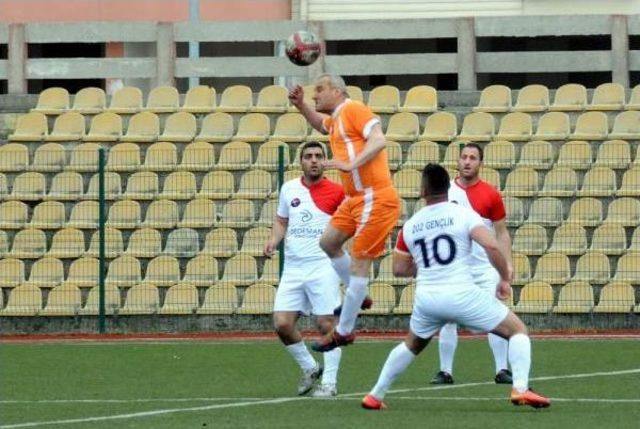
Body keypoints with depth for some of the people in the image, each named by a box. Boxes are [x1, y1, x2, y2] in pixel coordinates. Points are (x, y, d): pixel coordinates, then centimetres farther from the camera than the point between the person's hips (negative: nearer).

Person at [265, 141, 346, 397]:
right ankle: (309, 369, 19)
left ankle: (329, 383, 4)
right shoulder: (288, 189, 10)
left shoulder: (336, 192, -3)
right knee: (282, 324, -3)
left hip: (323, 268, -4)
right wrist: (274, 240, 3)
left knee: (327, 324, -6)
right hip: (293, 268, 4)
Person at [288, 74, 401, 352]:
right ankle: (358, 296, 30)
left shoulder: (353, 109, -9)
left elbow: (379, 140, -22)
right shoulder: (336, 119, 18)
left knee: (359, 264, -7)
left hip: (375, 198, -11)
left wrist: (351, 164, -31)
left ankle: (344, 331, -4)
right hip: (355, 198, 11)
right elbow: (321, 124, 43)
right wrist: (301, 105, 25)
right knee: (328, 242, 19)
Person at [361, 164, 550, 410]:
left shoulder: (410, 226, 8)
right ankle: (521, 388, -13)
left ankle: (375, 396, 33)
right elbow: (491, 246, -16)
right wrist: (505, 279, -3)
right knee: (518, 330, 8)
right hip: (462, 295, -4)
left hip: (426, 298, 4)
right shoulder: (464, 215, -3)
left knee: (411, 345, 32)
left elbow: (399, 269, 15)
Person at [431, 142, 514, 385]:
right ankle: (445, 371, 8)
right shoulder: (444, 191, 3)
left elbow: (501, 232, 5)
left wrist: (508, 263, -4)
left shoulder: (490, 195, 0)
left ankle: (502, 370, -3)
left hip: (485, 267, -1)